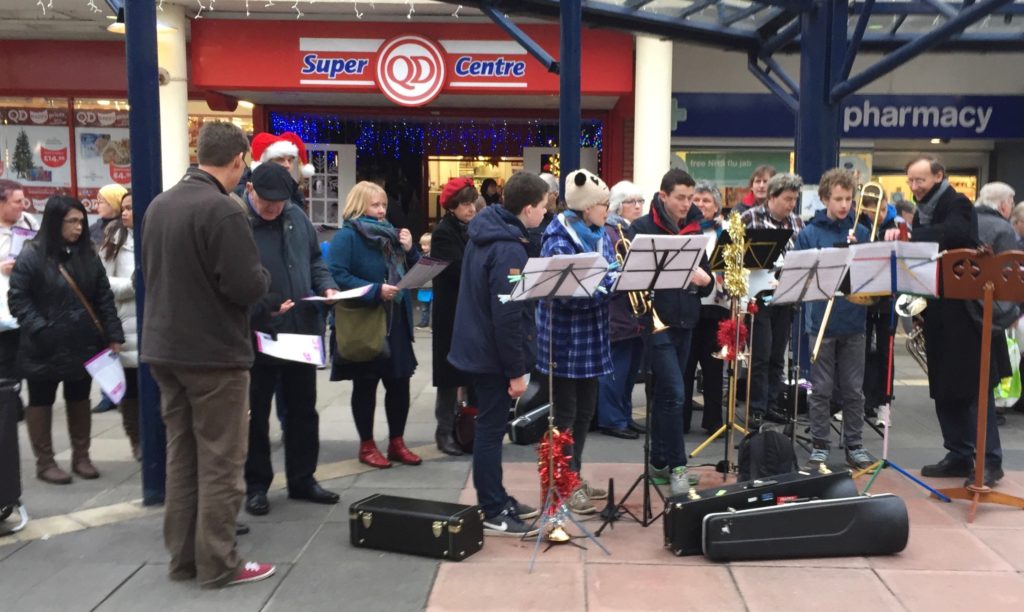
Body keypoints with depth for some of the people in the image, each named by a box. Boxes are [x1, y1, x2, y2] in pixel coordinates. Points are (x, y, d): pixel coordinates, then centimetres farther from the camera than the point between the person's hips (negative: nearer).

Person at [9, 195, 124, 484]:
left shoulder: (87, 254, 5)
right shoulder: (32, 255, -9)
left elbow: (104, 297, 5)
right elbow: (17, 298, -9)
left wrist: (113, 335, 0)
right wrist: (40, 329, -19)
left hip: (83, 344, 5)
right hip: (46, 347, -4)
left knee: (80, 401, 14)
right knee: (41, 402, 9)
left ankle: (81, 457, 27)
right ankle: (44, 462, 20)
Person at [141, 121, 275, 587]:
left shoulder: (159, 205, 7)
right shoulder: (223, 210, -18)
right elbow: (247, 288, -21)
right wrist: (263, 275, -1)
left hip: (165, 349, 8)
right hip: (214, 353, -8)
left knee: (181, 456, 14)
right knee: (219, 462, 2)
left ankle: (183, 557, 23)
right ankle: (218, 564, 10)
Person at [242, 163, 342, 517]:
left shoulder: (296, 217, 6)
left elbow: (314, 259, 18)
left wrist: (327, 286, 0)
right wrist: (264, 307, -24)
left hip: (302, 331, 6)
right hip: (256, 334, -6)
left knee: (303, 410, 16)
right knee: (255, 414, 9)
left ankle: (302, 480, 30)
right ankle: (256, 486, 24)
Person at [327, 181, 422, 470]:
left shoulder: (391, 234, 13)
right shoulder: (346, 236, -9)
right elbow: (336, 275, -21)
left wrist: (409, 250, -3)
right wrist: (375, 291, -26)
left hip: (396, 321, 6)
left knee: (399, 382, 9)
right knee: (365, 386, 6)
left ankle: (397, 442, 23)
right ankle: (367, 445, 19)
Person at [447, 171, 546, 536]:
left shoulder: (485, 232, 8)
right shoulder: (509, 249, -22)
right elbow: (507, 316, -25)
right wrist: (517, 370, -19)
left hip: (478, 346, 10)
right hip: (494, 353, -10)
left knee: (490, 425, 17)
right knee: (492, 429, -1)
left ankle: (496, 499, 29)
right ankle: (492, 515, 9)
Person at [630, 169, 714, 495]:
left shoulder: (694, 230, 12)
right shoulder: (642, 228, -5)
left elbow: (706, 278, 13)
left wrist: (704, 279, -11)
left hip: (685, 322, 6)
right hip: (657, 321, -6)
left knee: (665, 393, 13)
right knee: (674, 393, -10)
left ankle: (658, 463, 23)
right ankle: (676, 466, 1)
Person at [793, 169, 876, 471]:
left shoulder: (862, 233, 5)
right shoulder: (809, 234, -1)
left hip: (853, 322, 2)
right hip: (821, 321, -2)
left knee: (853, 390, 10)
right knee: (821, 389, 5)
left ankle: (854, 446, 21)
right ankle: (819, 448, 15)